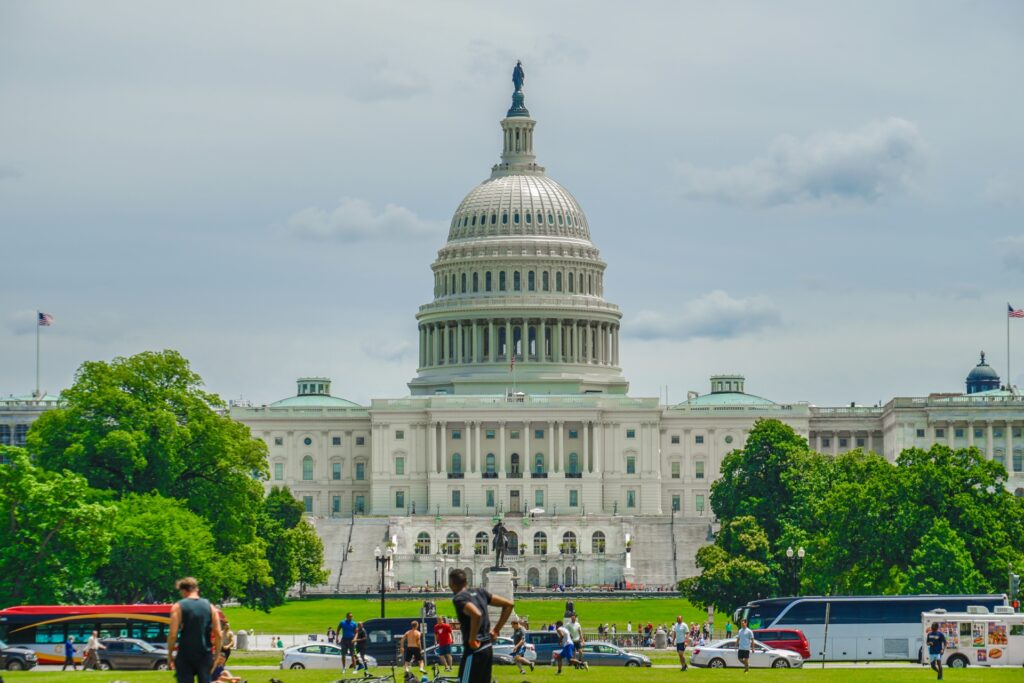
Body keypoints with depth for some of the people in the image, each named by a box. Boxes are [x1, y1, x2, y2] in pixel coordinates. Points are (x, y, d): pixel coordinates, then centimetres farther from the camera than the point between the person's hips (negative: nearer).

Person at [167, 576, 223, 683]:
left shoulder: (178, 607, -4)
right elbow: (218, 634, 1)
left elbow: (173, 634, -10)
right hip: (205, 656, 3)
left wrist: (170, 654, 1)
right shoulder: (210, 606, 5)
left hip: (185, 656, -3)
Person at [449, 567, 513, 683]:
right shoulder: (480, 592, 12)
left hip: (474, 651, -9)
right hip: (487, 648, 9)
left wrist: (472, 639, -21)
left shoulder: (459, 599, -13)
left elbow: (476, 614, -33)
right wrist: (496, 630, 14)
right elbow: (509, 604, 14)